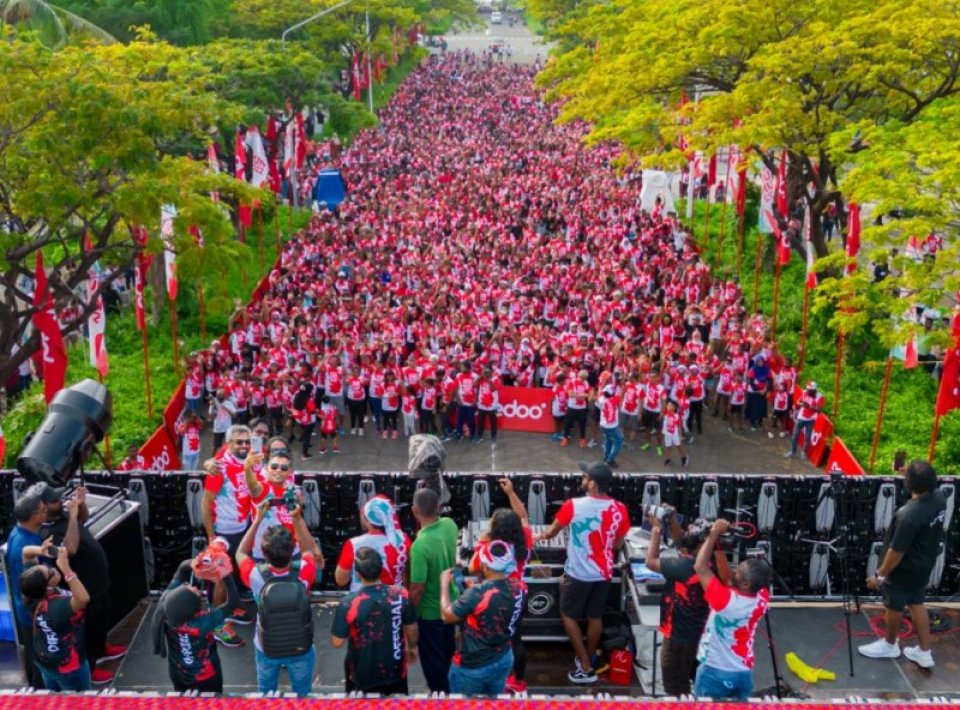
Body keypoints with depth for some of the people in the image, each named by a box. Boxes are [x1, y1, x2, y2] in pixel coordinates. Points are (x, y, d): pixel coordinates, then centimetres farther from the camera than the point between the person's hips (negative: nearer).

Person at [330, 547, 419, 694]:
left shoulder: (348, 603, -26)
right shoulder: (401, 595, -18)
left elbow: (337, 642, -16)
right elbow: (411, 628, -2)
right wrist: (412, 647, 18)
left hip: (362, 676, -2)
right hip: (395, 672, 2)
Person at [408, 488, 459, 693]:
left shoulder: (420, 545, -34)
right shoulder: (450, 526, -13)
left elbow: (418, 588, -25)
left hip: (431, 612, -7)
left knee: (433, 661, 15)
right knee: (449, 655, 28)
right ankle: (451, 690, 47)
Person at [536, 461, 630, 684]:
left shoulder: (573, 506, -19)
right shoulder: (619, 509, -10)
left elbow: (552, 532, -1)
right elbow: (617, 545, 4)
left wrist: (541, 536, 21)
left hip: (578, 573, -4)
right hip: (603, 573, 4)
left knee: (568, 616, 13)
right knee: (595, 617, 18)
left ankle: (586, 668, 12)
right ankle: (588, 660, 34)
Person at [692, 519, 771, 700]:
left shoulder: (726, 600, -30)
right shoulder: (762, 599, -12)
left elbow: (700, 567, -23)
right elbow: (729, 579, 5)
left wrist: (714, 534, -16)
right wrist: (719, 545, 4)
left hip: (715, 672, -5)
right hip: (744, 673, 5)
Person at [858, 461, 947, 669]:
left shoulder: (909, 515, -37)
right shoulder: (939, 499, -13)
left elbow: (896, 552, -28)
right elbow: (926, 487, 16)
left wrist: (880, 575, -16)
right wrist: (910, 474, 5)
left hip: (904, 570, -7)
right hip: (924, 565, 7)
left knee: (894, 606, 17)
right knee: (916, 604, 24)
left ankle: (890, 644, 40)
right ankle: (924, 652, 33)